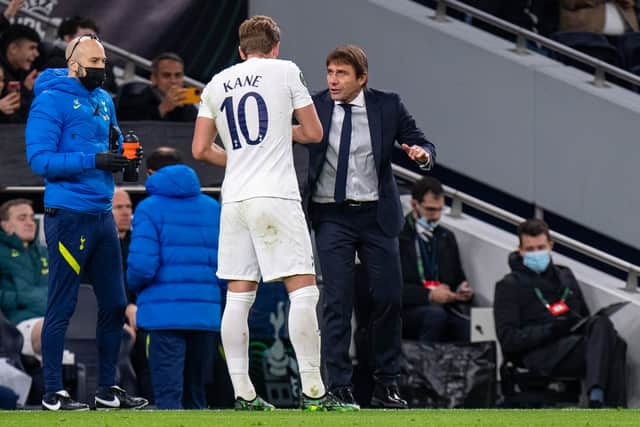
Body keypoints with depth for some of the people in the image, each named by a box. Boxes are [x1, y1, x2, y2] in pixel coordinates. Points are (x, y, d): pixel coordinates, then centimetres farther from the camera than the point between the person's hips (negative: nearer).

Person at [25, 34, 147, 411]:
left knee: (115, 304, 10)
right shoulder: (51, 101, -9)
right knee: (63, 306, -4)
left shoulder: (104, 100, 15)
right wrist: (94, 159, -23)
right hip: (69, 216, -8)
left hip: (102, 214, 8)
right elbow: (40, 160, -16)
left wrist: (119, 146, -1)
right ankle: (53, 392, 2)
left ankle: (108, 389, 20)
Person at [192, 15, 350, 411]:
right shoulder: (285, 71, 3)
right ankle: (313, 390, -12)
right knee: (303, 289, -5)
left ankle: (243, 392, 6)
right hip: (276, 196, -5)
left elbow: (201, 149, 12)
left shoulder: (217, 84, 13)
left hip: (234, 198, 5)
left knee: (239, 296, 6)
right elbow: (314, 133, 5)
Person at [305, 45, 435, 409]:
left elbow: (421, 144, 5)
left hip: (376, 215, 1)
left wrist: (423, 153, -17)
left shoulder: (388, 105, 1)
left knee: (389, 298, 0)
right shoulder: (314, 106, 0)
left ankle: (387, 385, 14)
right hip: (332, 216, -1)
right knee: (337, 301, -6)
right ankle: (340, 388, -2)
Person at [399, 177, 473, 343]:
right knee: (435, 314, -38)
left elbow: (458, 278, 26)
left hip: (444, 307, 4)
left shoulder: (447, 237, 20)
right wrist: (429, 295, -18)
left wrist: (464, 290, 2)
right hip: (406, 311, -4)